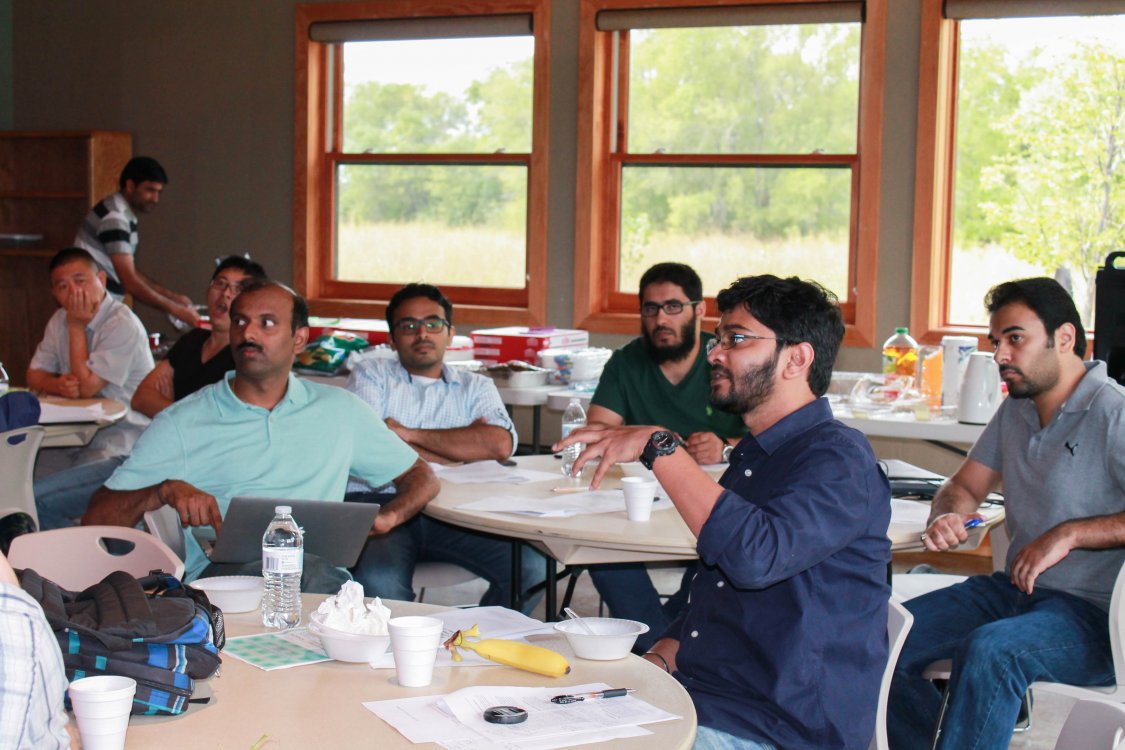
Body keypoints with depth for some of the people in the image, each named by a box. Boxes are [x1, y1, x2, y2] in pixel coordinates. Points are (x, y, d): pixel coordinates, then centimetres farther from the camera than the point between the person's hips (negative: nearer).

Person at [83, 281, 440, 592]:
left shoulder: (339, 409, 21)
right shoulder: (180, 423, 14)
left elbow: (422, 478, 27)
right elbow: (96, 518, 10)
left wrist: (386, 517, 4)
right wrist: (165, 489, -11)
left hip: (320, 571, 2)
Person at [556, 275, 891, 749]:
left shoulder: (838, 460, -13)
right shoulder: (751, 455, 17)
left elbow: (756, 557, -32)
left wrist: (659, 447, -25)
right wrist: (655, 662, 5)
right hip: (695, 696, 8)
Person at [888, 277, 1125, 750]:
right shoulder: (1016, 411, 14)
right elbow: (964, 487, 22)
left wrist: (1070, 533, -25)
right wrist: (947, 517, -1)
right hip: (1016, 588, 8)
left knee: (990, 651, -36)